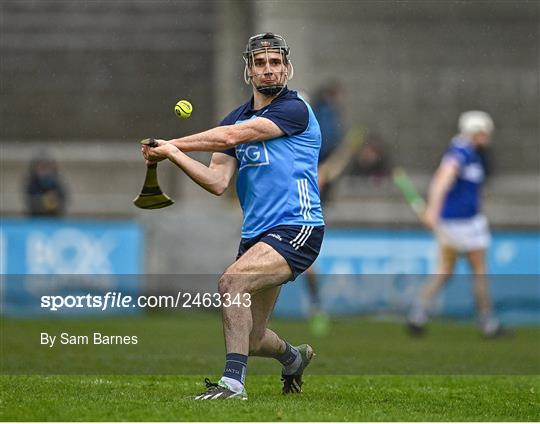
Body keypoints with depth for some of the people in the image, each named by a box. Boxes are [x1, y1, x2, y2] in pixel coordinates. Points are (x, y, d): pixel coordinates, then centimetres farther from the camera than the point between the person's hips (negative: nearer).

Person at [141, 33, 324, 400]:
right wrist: (172, 154, -12)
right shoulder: (237, 118, 13)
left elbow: (231, 136, -17)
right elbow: (218, 182, 1)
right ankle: (294, 357, 45)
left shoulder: (295, 110, -9)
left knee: (232, 281, -31)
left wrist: (170, 144, -12)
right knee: (251, 338, 10)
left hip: (297, 229, -7)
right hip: (256, 233, 7)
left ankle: (233, 382, -28)